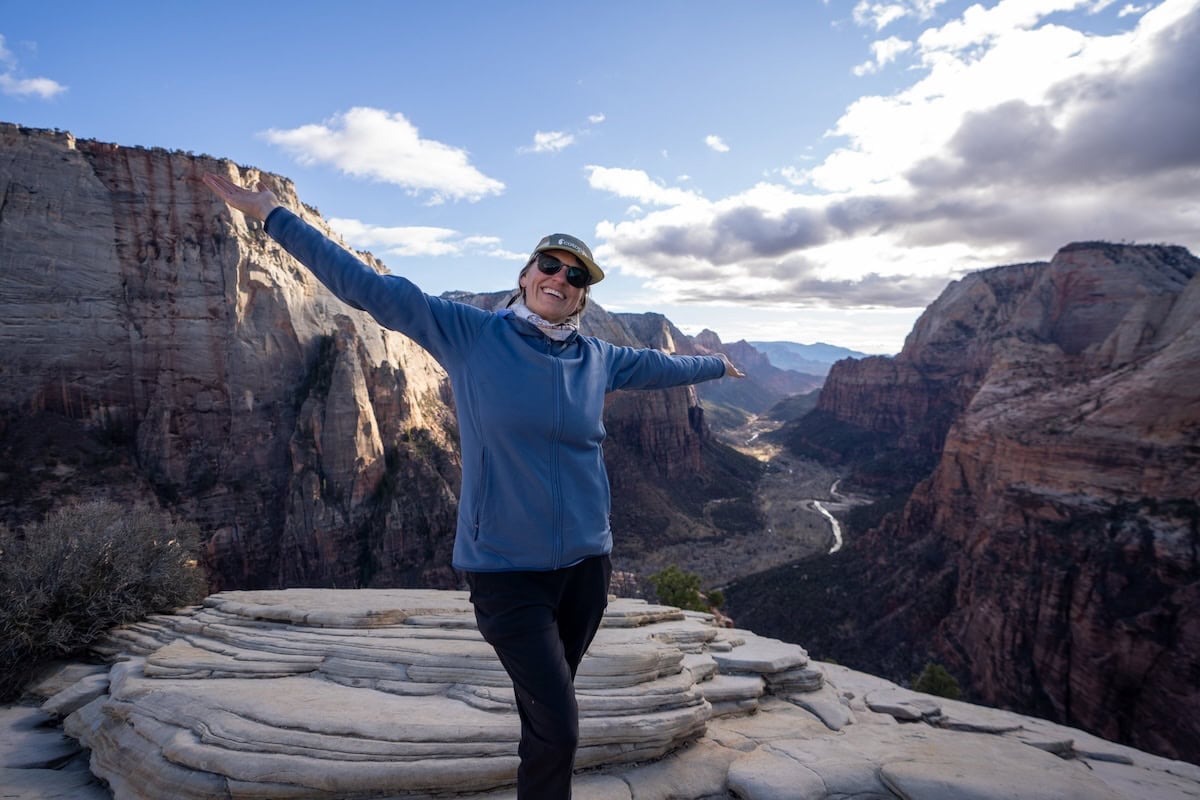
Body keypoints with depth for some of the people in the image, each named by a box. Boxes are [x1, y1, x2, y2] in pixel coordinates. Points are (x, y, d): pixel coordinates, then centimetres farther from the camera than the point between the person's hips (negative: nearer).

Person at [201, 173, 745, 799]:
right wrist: (274, 216, -5)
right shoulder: (469, 334, -5)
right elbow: (368, 287, -5)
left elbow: (658, 366, 26)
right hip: (506, 570, -4)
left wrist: (716, 364, 42)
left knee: (547, 714, 16)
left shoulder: (597, 360, 6)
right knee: (556, 728, -7)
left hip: (586, 565, 4)